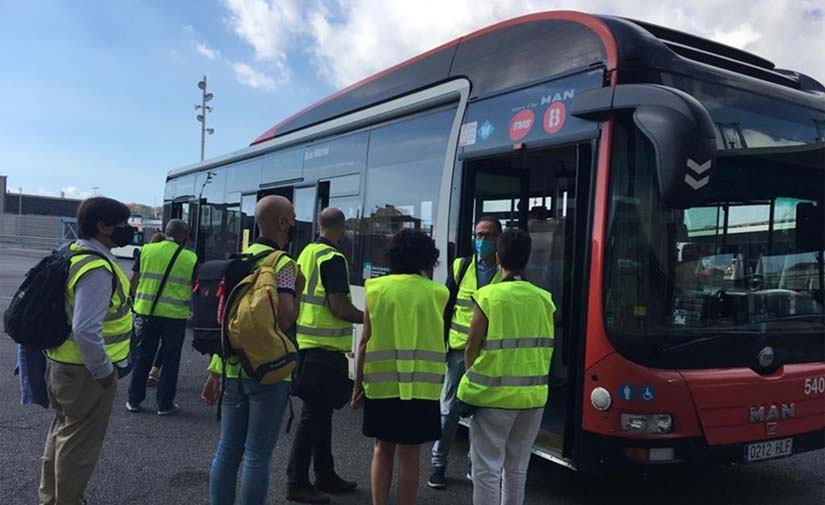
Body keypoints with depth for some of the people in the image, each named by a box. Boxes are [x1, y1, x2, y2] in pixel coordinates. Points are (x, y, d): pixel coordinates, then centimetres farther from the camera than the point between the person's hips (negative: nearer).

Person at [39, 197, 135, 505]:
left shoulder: (72, 254, 6)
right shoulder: (97, 269, -25)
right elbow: (86, 330, -31)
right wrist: (104, 372, -20)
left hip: (62, 364, 10)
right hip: (85, 371, -10)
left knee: (62, 432, 26)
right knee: (79, 443, 6)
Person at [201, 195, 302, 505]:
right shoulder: (283, 264, -12)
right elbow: (285, 320, -24)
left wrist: (214, 372, 17)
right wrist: (298, 291, -5)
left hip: (233, 368, 7)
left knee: (227, 450, 15)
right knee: (257, 455, 2)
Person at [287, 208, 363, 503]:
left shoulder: (307, 253, 10)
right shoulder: (333, 259, -15)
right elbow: (339, 306, -21)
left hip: (307, 343, 9)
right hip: (324, 348, -9)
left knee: (321, 412, 16)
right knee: (313, 415, -1)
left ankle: (325, 476, 26)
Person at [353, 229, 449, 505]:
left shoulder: (377, 288, -1)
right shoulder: (436, 293, -1)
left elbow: (366, 341, 0)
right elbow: (436, 339, 6)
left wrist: (358, 384, 7)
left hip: (382, 382, 1)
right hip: (422, 386, -1)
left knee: (382, 449, 15)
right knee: (409, 455, 7)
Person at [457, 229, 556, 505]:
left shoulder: (488, 296, -11)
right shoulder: (544, 299, 1)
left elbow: (472, 347, -6)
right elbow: (547, 347, 8)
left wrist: (474, 379, 10)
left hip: (495, 394, -4)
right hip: (533, 395, 5)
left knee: (487, 469, 4)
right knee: (517, 469, 17)